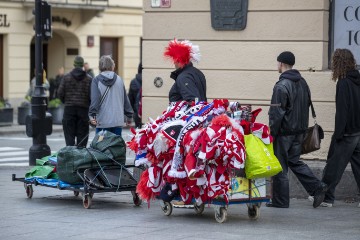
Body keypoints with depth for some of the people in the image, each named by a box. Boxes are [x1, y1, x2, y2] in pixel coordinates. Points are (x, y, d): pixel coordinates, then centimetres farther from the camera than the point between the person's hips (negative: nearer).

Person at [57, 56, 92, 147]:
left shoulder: (66, 77, -1)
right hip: (83, 109, 0)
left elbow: (60, 93, -3)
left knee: (69, 135, 3)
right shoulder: (88, 79, -2)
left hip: (69, 109, 0)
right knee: (82, 135, 5)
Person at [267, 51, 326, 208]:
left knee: (280, 166, 2)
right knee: (294, 161, 19)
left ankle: (280, 200, 8)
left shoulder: (282, 86, -17)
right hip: (300, 130, 8)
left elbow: (276, 113, -18)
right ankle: (317, 188, 9)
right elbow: (307, 105, 14)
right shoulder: (302, 82, 9)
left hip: (284, 132, -8)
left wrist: (272, 132, -12)